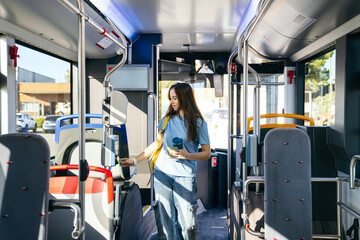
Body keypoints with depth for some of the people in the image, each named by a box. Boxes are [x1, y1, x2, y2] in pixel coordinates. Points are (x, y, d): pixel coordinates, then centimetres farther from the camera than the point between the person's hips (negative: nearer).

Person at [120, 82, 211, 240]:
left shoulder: (198, 123, 0)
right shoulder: (168, 119, 10)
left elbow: (207, 153, 1)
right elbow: (157, 143, 16)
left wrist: (186, 155, -15)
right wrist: (135, 160, 13)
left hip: (185, 175, -3)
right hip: (162, 173, 3)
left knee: (187, 219, -3)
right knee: (163, 216, 4)